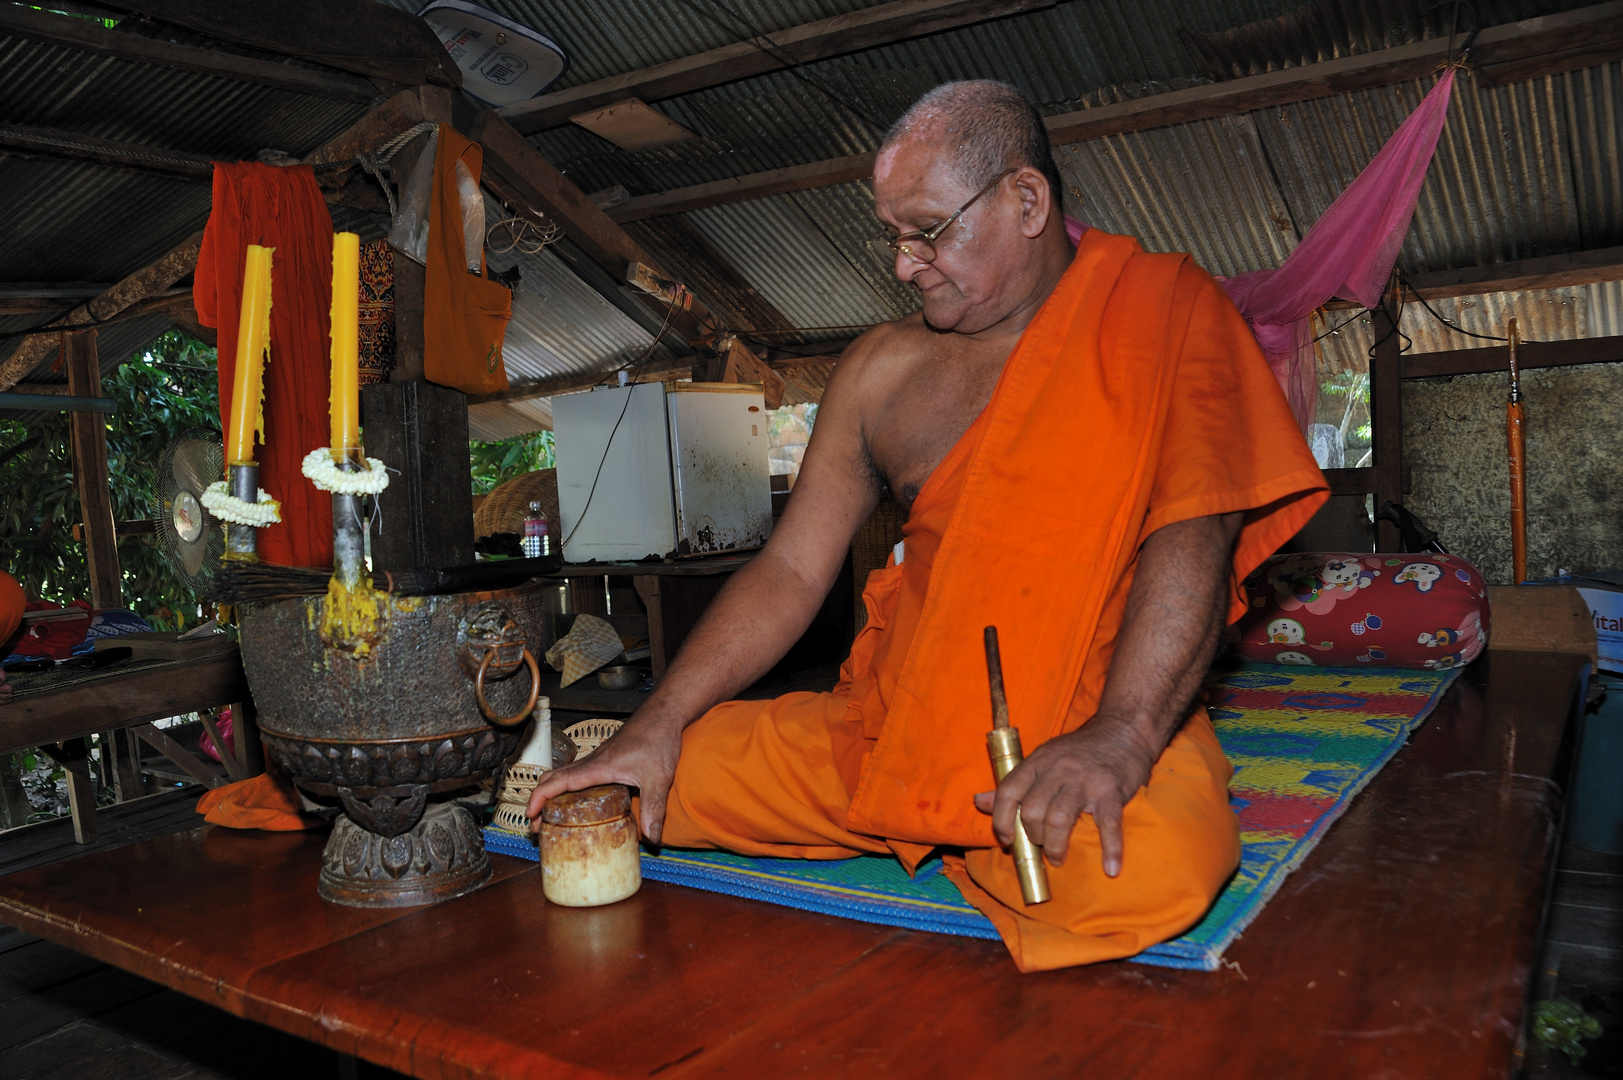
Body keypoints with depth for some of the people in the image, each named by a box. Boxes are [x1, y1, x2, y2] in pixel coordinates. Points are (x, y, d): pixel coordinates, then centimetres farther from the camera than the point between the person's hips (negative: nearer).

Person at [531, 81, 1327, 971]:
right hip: (892, 723, 3)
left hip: (1092, 724, -2)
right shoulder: (881, 369, 9)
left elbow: (1193, 536, -17)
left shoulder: (1163, 313, -3)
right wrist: (659, 722, -5)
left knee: (1147, 864, -37)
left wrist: (1121, 734, -33)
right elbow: (789, 571, 6)